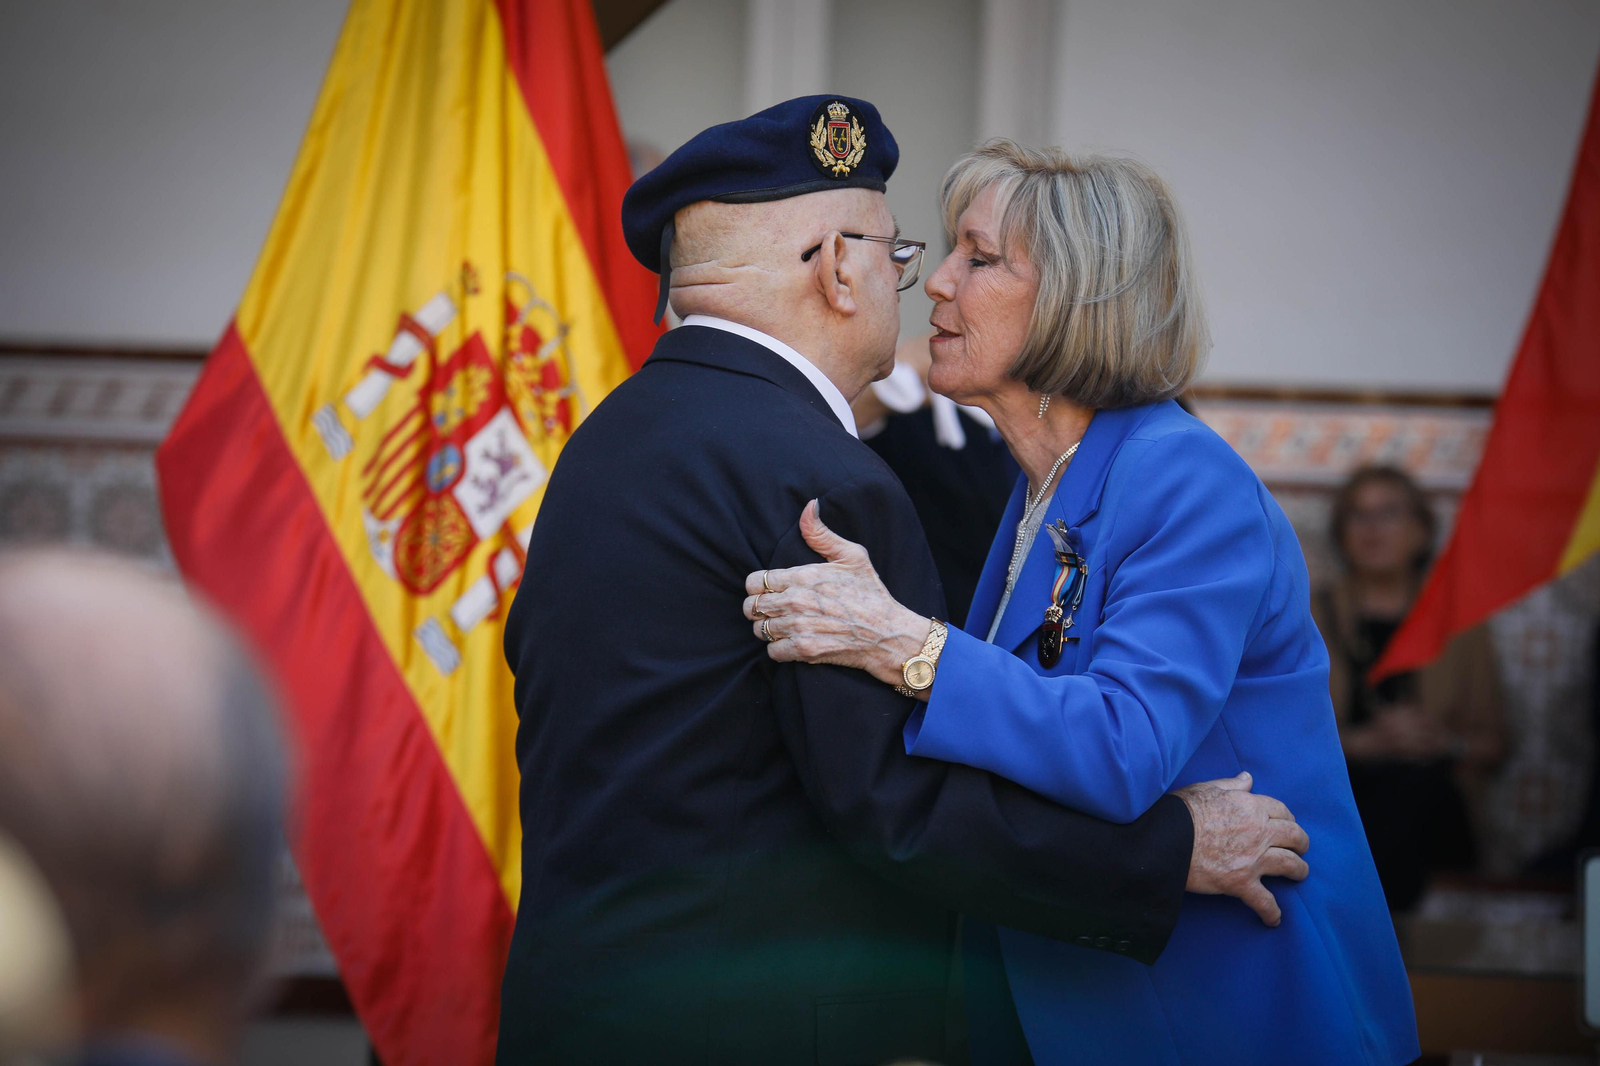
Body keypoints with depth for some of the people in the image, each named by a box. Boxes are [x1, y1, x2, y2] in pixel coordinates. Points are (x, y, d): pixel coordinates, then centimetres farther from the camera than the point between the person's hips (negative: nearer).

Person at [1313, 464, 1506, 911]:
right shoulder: (1312, 617, 15)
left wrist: (1445, 741, -8)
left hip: (1428, 807, 1)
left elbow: (1492, 744, 15)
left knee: (1414, 780, -35)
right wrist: (1364, 741, -11)